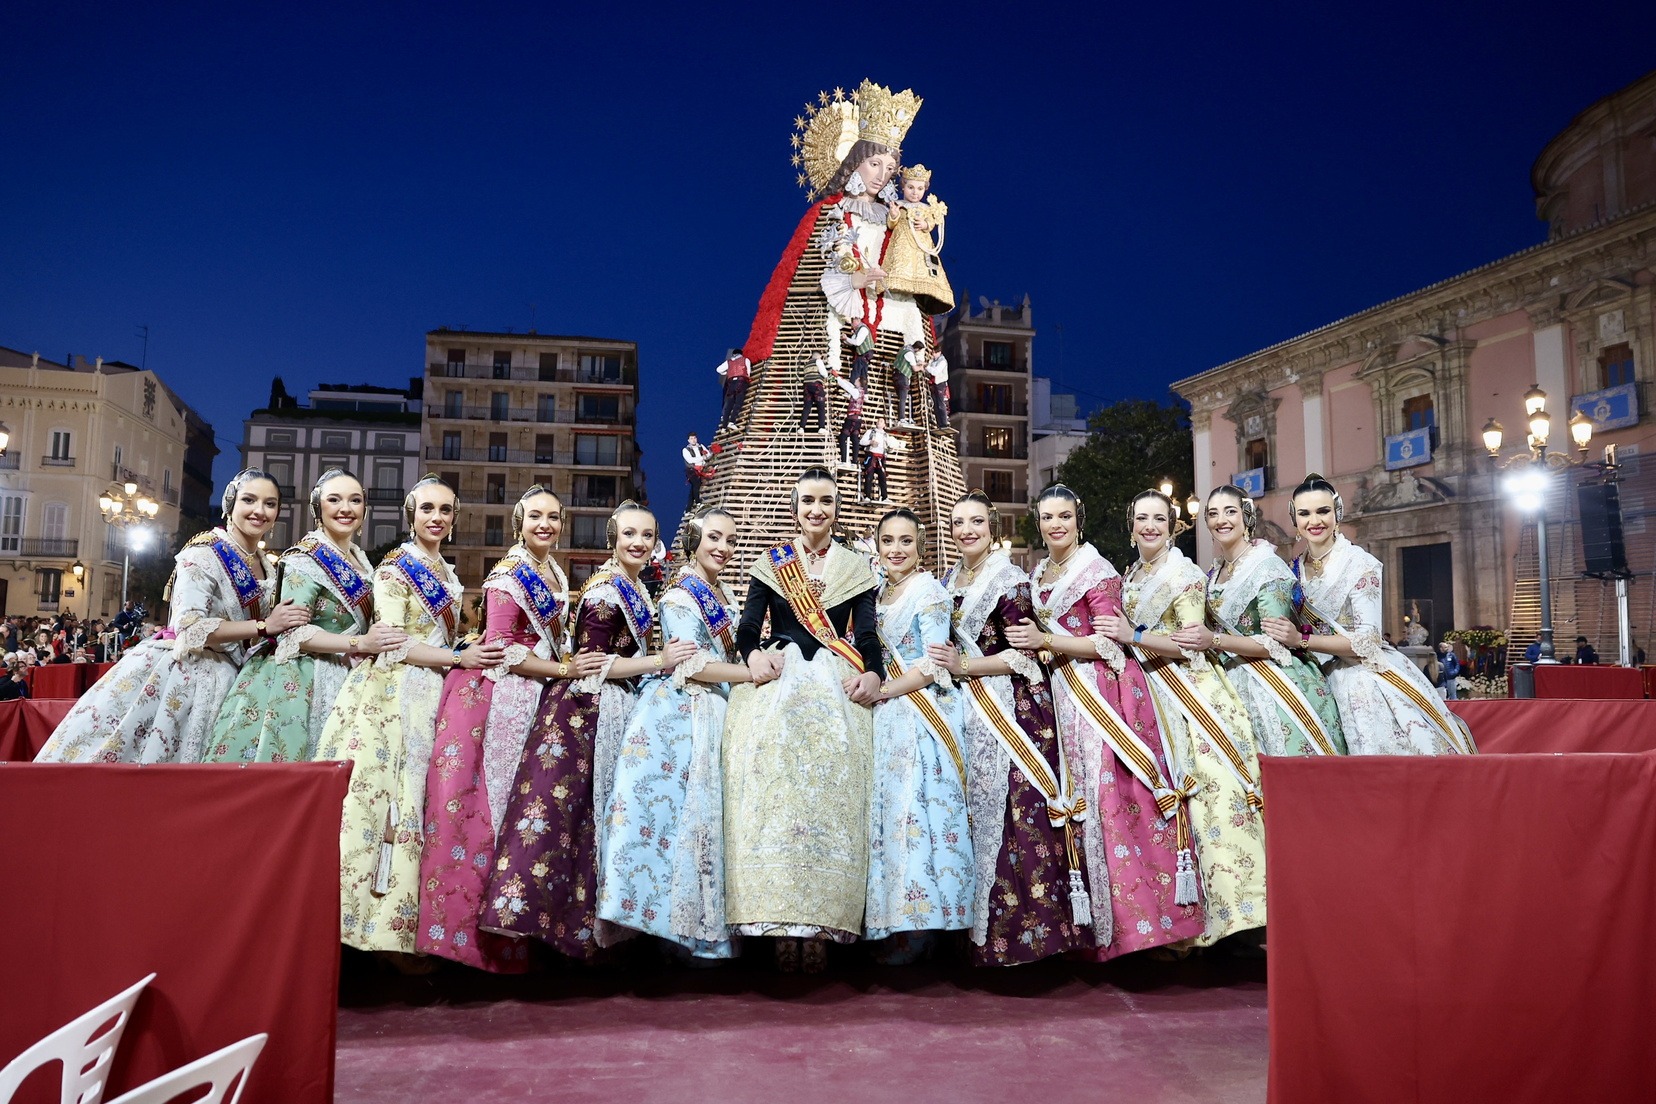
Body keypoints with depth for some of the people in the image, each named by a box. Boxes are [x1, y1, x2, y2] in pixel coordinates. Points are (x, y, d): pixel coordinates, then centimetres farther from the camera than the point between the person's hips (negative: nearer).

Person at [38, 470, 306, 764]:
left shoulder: (264, 566, 9)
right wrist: (263, 626, -24)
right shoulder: (204, 553, -13)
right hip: (181, 674, -7)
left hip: (222, 683, 7)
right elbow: (189, 627, -23)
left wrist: (280, 626, 0)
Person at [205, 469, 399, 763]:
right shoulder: (304, 559, -10)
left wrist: (378, 640, 0)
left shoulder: (361, 560, 12)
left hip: (342, 681, 7)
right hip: (300, 682, -7)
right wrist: (359, 643, -25)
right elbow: (293, 630, -18)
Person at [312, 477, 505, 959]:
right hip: (393, 695, -7)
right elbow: (393, 643, -11)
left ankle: (394, 927, 6)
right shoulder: (395, 567, -2)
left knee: (416, 805, 3)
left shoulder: (449, 576, 19)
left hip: (433, 698, 7)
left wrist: (475, 653, 7)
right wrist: (459, 657, -15)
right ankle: (379, 924, -6)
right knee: (381, 800, -10)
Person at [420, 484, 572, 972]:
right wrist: (566, 670, -13)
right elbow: (502, 649, -15)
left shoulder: (556, 574, 14)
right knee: (491, 804, -5)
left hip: (538, 696, 7)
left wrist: (569, 666, 8)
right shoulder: (509, 574, -10)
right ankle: (466, 924, 3)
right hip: (501, 696, -7)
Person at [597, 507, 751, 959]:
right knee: (679, 811, -7)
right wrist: (755, 673, -15)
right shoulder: (680, 594, -8)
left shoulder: (725, 596, 17)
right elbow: (692, 664, -16)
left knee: (708, 816, 6)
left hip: (715, 717, 8)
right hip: (680, 717, -8)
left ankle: (702, 922, 12)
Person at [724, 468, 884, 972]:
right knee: (772, 763, -22)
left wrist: (873, 674, -15)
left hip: (837, 684, 0)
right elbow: (747, 628, 6)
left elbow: (868, 634, 6)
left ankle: (820, 921, -19)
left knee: (831, 773, -20)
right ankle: (779, 917, -21)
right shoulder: (770, 564, 16)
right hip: (777, 678, 0)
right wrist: (753, 655, -16)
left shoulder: (857, 568, 16)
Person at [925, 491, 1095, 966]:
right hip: (967, 713, 7)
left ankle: (1023, 926, 1)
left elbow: (1021, 655, -11)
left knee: (1014, 815, -8)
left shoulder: (1010, 580, -6)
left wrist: (963, 666, -14)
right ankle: (980, 926, 16)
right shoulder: (949, 580, 15)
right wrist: (945, 663, 7)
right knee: (975, 812, 7)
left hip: (1011, 709, -7)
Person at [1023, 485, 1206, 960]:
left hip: (1103, 692, -7)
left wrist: (1046, 642, -15)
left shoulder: (1097, 571, -6)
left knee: (1111, 798, -11)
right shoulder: (1038, 575, 16)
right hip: (1063, 694, 7)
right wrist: (1029, 641, 7)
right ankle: (1098, 923, 13)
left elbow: (1109, 643, -11)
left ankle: (1137, 913, -2)